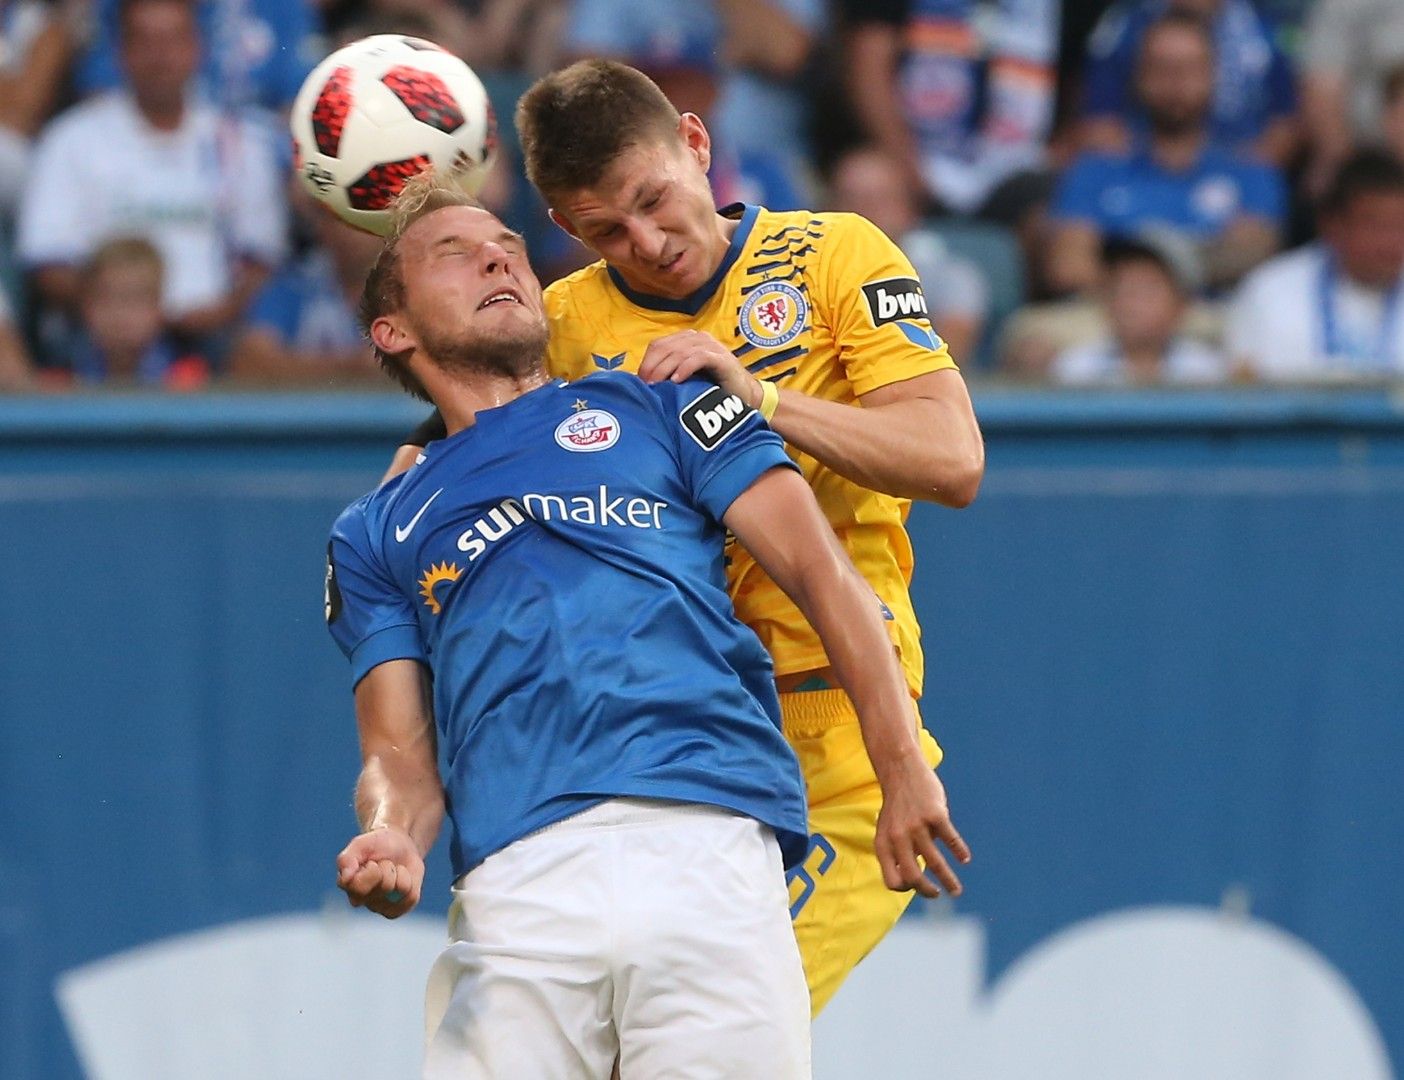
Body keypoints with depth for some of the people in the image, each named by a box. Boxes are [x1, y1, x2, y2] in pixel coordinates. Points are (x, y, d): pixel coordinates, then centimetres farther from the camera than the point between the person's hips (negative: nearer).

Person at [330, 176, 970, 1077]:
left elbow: (821, 572, 13)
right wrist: (393, 842, -7)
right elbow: (400, 753, 18)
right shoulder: (375, 535, 27)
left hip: (706, 843, -1)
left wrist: (903, 771, -1)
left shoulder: (650, 410, 23)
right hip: (510, 892, 1)